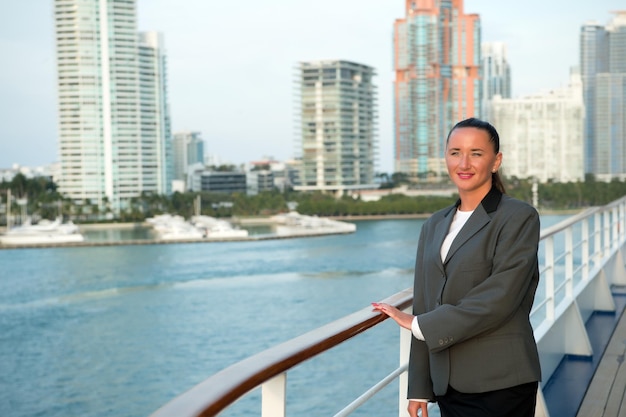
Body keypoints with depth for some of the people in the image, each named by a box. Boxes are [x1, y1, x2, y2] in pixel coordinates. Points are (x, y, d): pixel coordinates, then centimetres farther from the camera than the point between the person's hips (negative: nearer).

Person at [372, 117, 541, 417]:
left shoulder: (519, 218, -6)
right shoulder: (434, 225, 11)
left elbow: (498, 299, -16)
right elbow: (424, 305, 10)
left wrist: (419, 324, -12)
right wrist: (419, 389, 8)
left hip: (500, 385, -5)